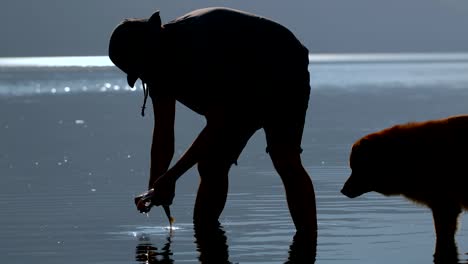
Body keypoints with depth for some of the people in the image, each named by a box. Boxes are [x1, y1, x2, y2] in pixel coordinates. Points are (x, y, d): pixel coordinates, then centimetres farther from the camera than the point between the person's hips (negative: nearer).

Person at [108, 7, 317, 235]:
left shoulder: (194, 47, -36)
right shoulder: (160, 64, -9)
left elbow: (218, 124, -33)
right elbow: (163, 137, -5)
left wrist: (171, 177, -31)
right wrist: (154, 189, -12)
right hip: (245, 88, 9)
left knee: (285, 160, -26)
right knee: (211, 167, 0)